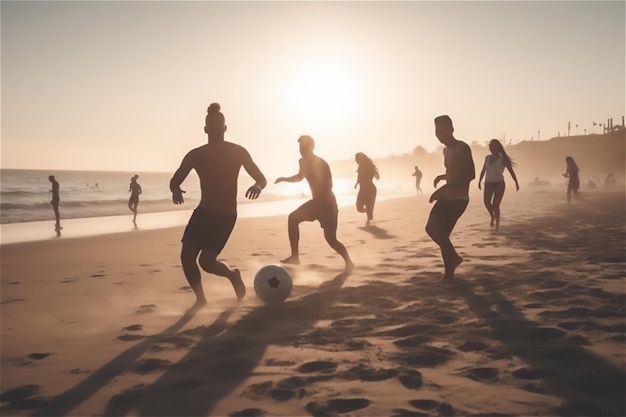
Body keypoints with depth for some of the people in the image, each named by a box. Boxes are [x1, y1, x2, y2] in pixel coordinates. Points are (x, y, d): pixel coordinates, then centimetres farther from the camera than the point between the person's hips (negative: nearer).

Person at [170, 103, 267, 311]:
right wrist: (176, 190, -20)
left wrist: (257, 186, -30)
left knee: (206, 261, -10)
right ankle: (200, 298, 13)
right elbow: (175, 180, 5)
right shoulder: (196, 155, 0)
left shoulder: (237, 152, -7)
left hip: (225, 215, -4)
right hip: (203, 211, 4)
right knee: (186, 256, -7)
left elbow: (262, 179, -5)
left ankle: (233, 275, 21)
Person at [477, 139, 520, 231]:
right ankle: (492, 216, 17)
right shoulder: (487, 158, 8)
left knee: (495, 204, -13)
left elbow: (511, 171, -5)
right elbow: (483, 171, 15)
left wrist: (516, 183, -12)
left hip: (499, 184, -3)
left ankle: (497, 223, 7)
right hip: (488, 184, 3)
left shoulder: (503, 159, -2)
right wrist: (479, 181, 12)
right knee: (487, 202, -13)